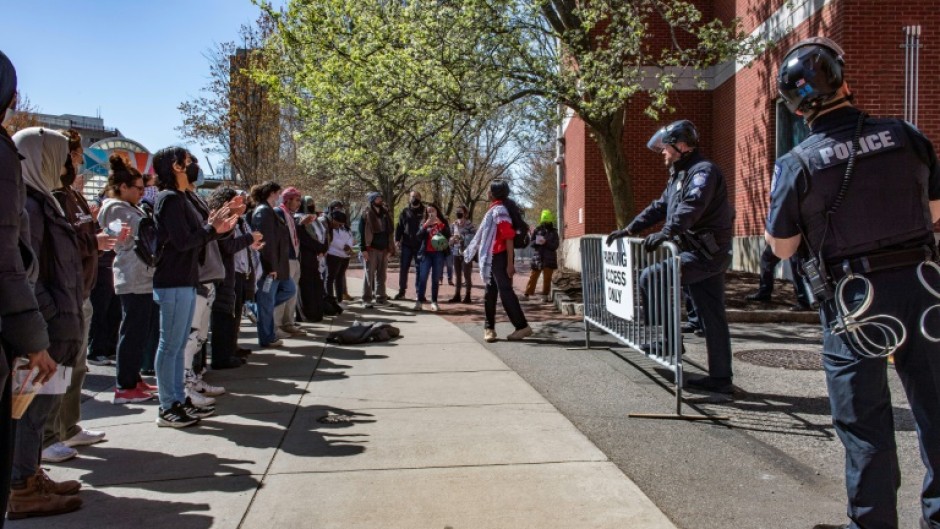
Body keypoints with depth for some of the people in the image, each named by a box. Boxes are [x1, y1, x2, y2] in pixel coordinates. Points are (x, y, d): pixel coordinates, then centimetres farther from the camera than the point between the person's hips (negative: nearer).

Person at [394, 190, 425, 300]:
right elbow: (399, 227, 7)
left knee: (419, 269, 5)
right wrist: (397, 240, -5)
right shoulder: (405, 212, 8)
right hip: (406, 245, 1)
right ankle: (401, 291, 11)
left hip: (420, 245, -1)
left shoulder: (424, 211, 4)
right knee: (403, 269, 3)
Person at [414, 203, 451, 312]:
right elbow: (419, 237, -3)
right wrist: (426, 225, -13)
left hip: (439, 254, 0)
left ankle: (434, 302, 6)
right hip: (426, 253, 0)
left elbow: (448, 235, -6)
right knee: (422, 277, -5)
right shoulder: (424, 223, 9)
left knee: (436, 279, 2)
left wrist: (440, 224, -14)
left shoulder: (443, 222, 8)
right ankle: (419, 301, -4)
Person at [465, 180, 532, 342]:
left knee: (505, 291, -10)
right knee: (490, 293, 11)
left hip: (500, 257, -10)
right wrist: (474, 250, 25)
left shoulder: (500, 210, -15)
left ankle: (522, 327, -7)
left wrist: (510, 263, -23)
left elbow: (509, 237, -20)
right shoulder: (495, 209, 15)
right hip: (492, 257, 10)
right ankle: (489, 327, 18)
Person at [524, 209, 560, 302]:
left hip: (549, 258, 0)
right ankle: (527, 294, 7)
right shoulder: (537, 230, 3)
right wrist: (536, 242, -19)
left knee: (547, 278, 2)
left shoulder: (554, 232, 3)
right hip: (538, 257, 0)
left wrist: (546, 242, -18)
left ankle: (545, 295, 10)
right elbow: (531, 243, 3)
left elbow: (555, 246, -4)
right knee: (533, 276, 1)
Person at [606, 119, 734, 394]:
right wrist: (629, 229, 18)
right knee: (711, 318, 10)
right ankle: (720, 377, 15)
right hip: (702, 255, 10)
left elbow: (691, 207, -29)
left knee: (650, 277, -15)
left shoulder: (703, 171, -12)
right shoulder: (679, 175, 20)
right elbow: (660, 207, 24)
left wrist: (665, 233, -39)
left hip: (706, 254, -10)